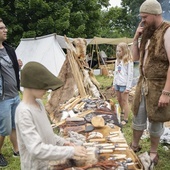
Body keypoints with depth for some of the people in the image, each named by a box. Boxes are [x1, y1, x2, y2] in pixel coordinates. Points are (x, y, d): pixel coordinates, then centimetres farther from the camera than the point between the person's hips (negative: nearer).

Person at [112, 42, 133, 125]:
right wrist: (114, 84, 15)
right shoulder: (117, 61, 12)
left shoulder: (128, 61, -11)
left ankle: (125, 119, 9)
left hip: (124, 84, -7)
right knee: (119, 100, 18)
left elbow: (130, 74, -13)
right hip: (117, 84, 7)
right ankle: (122, 112, 38)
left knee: (124, 101, 0)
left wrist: (128, 87, -14)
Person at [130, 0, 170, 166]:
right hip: (143, 82, 7)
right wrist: (136, 37, 1)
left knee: (155, 120, 8)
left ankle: (153, 152, 28)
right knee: (138, 116, 16)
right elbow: (136, 57, 16)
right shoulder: (148, 34, 9)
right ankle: (134, 145, 34)